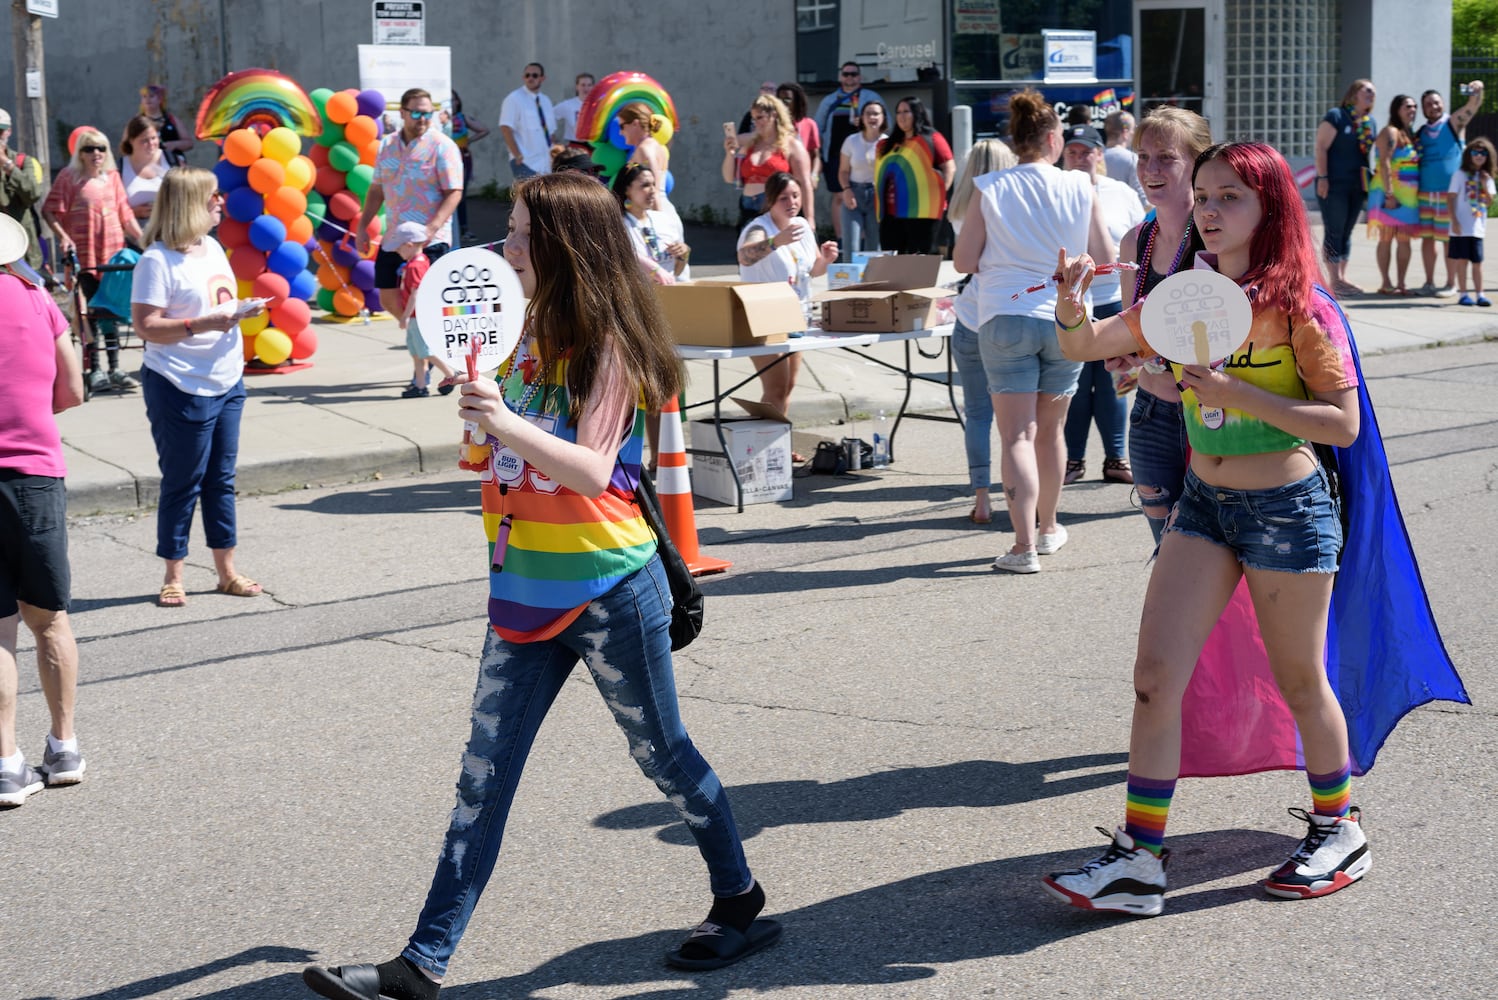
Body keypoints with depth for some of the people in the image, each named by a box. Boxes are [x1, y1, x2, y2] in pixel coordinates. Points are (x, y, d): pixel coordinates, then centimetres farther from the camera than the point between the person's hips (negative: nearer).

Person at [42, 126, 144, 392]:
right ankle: (94, 370, 3)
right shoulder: (69, 176, -4)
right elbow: (49, 211, -6)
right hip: (85, 255, -4)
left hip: (113, 251, 4)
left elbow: (125, 214, 11)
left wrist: (144, 241, 6)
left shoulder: (112, 177, 9)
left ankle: (114, 369, 14)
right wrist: (63, 237, -19)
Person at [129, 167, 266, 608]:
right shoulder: (157, 261, -15)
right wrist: (201, 325, -26)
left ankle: (227, 571, 22)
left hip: (227, 383, 8)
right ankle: (173, 577, 13)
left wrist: (243, 309, 1)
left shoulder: (213, 248, 10)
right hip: (182, 389, -8)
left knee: (221, 480, 13)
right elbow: (146, 326, -19)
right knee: (182, 484, 1)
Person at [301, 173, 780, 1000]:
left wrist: (506, 424, -38)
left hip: (607, 591, -7)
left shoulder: (607, 343, -12)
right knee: (483, 777, 4)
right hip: (526, 590, 7)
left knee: (662, 754, 9)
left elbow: (592, 471, -24)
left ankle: (741, 904, 30)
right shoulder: (531, 330, 10)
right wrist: (471, 391, 7)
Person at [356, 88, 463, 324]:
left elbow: (454, 192, -13)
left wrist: (432, 229, -25)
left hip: (429, 242, -6)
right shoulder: (387, 145, 9)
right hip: (392, 240, 6)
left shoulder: (442, 146, -8)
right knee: (389, 300, 10)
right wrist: (362, 227, 11)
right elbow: (376, 190, 17)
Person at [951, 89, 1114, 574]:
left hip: (1005, 318, -2)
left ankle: (1024, 546, -11)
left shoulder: (990, 191, -5)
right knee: (1050, 430, 18)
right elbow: (1107, 258, 3)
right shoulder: (1080, 189, -2)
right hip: (1063, 317, 2)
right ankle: (1048, 527, 34)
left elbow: (963, 262, -2)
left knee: (1016, 435, -2)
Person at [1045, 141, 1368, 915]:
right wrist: (1072, 303, -18)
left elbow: (1345, 423, -17)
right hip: (1203, 503, 5)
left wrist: (1238, 392, -26)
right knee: (1156, 673, -4)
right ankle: (1140, 858, -1)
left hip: (1288, 509, -5)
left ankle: (1338, 831, 32)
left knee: (1299, 681, 10)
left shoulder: (1299, 307, -13)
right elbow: (1084, 347, 5)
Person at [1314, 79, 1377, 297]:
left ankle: (1342, 278, 14)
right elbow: (1321, 147, -11)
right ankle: (1335, 280, -5)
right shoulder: (1336, 116, -6)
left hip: (1357, 186, 7)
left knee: (1347, 232, 10)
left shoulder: (1370, 123, 14)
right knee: (1334, 232, -6)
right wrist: (1322, 178, -17)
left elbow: (1373, 153, 21)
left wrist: (1370, 181, 14)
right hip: (1334, 184, -7)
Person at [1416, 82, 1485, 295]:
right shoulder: (1421, 133, 14)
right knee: (1427, 238, 4)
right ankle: (1429, 283, 12)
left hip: (1450, 193, -4)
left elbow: (1473, 105, -10)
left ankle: (1451, 284, 6)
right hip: (1425, 193, 4)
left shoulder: (1453, 122, 3)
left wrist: (1477, 90, -31)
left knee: (1449, 239, -1)